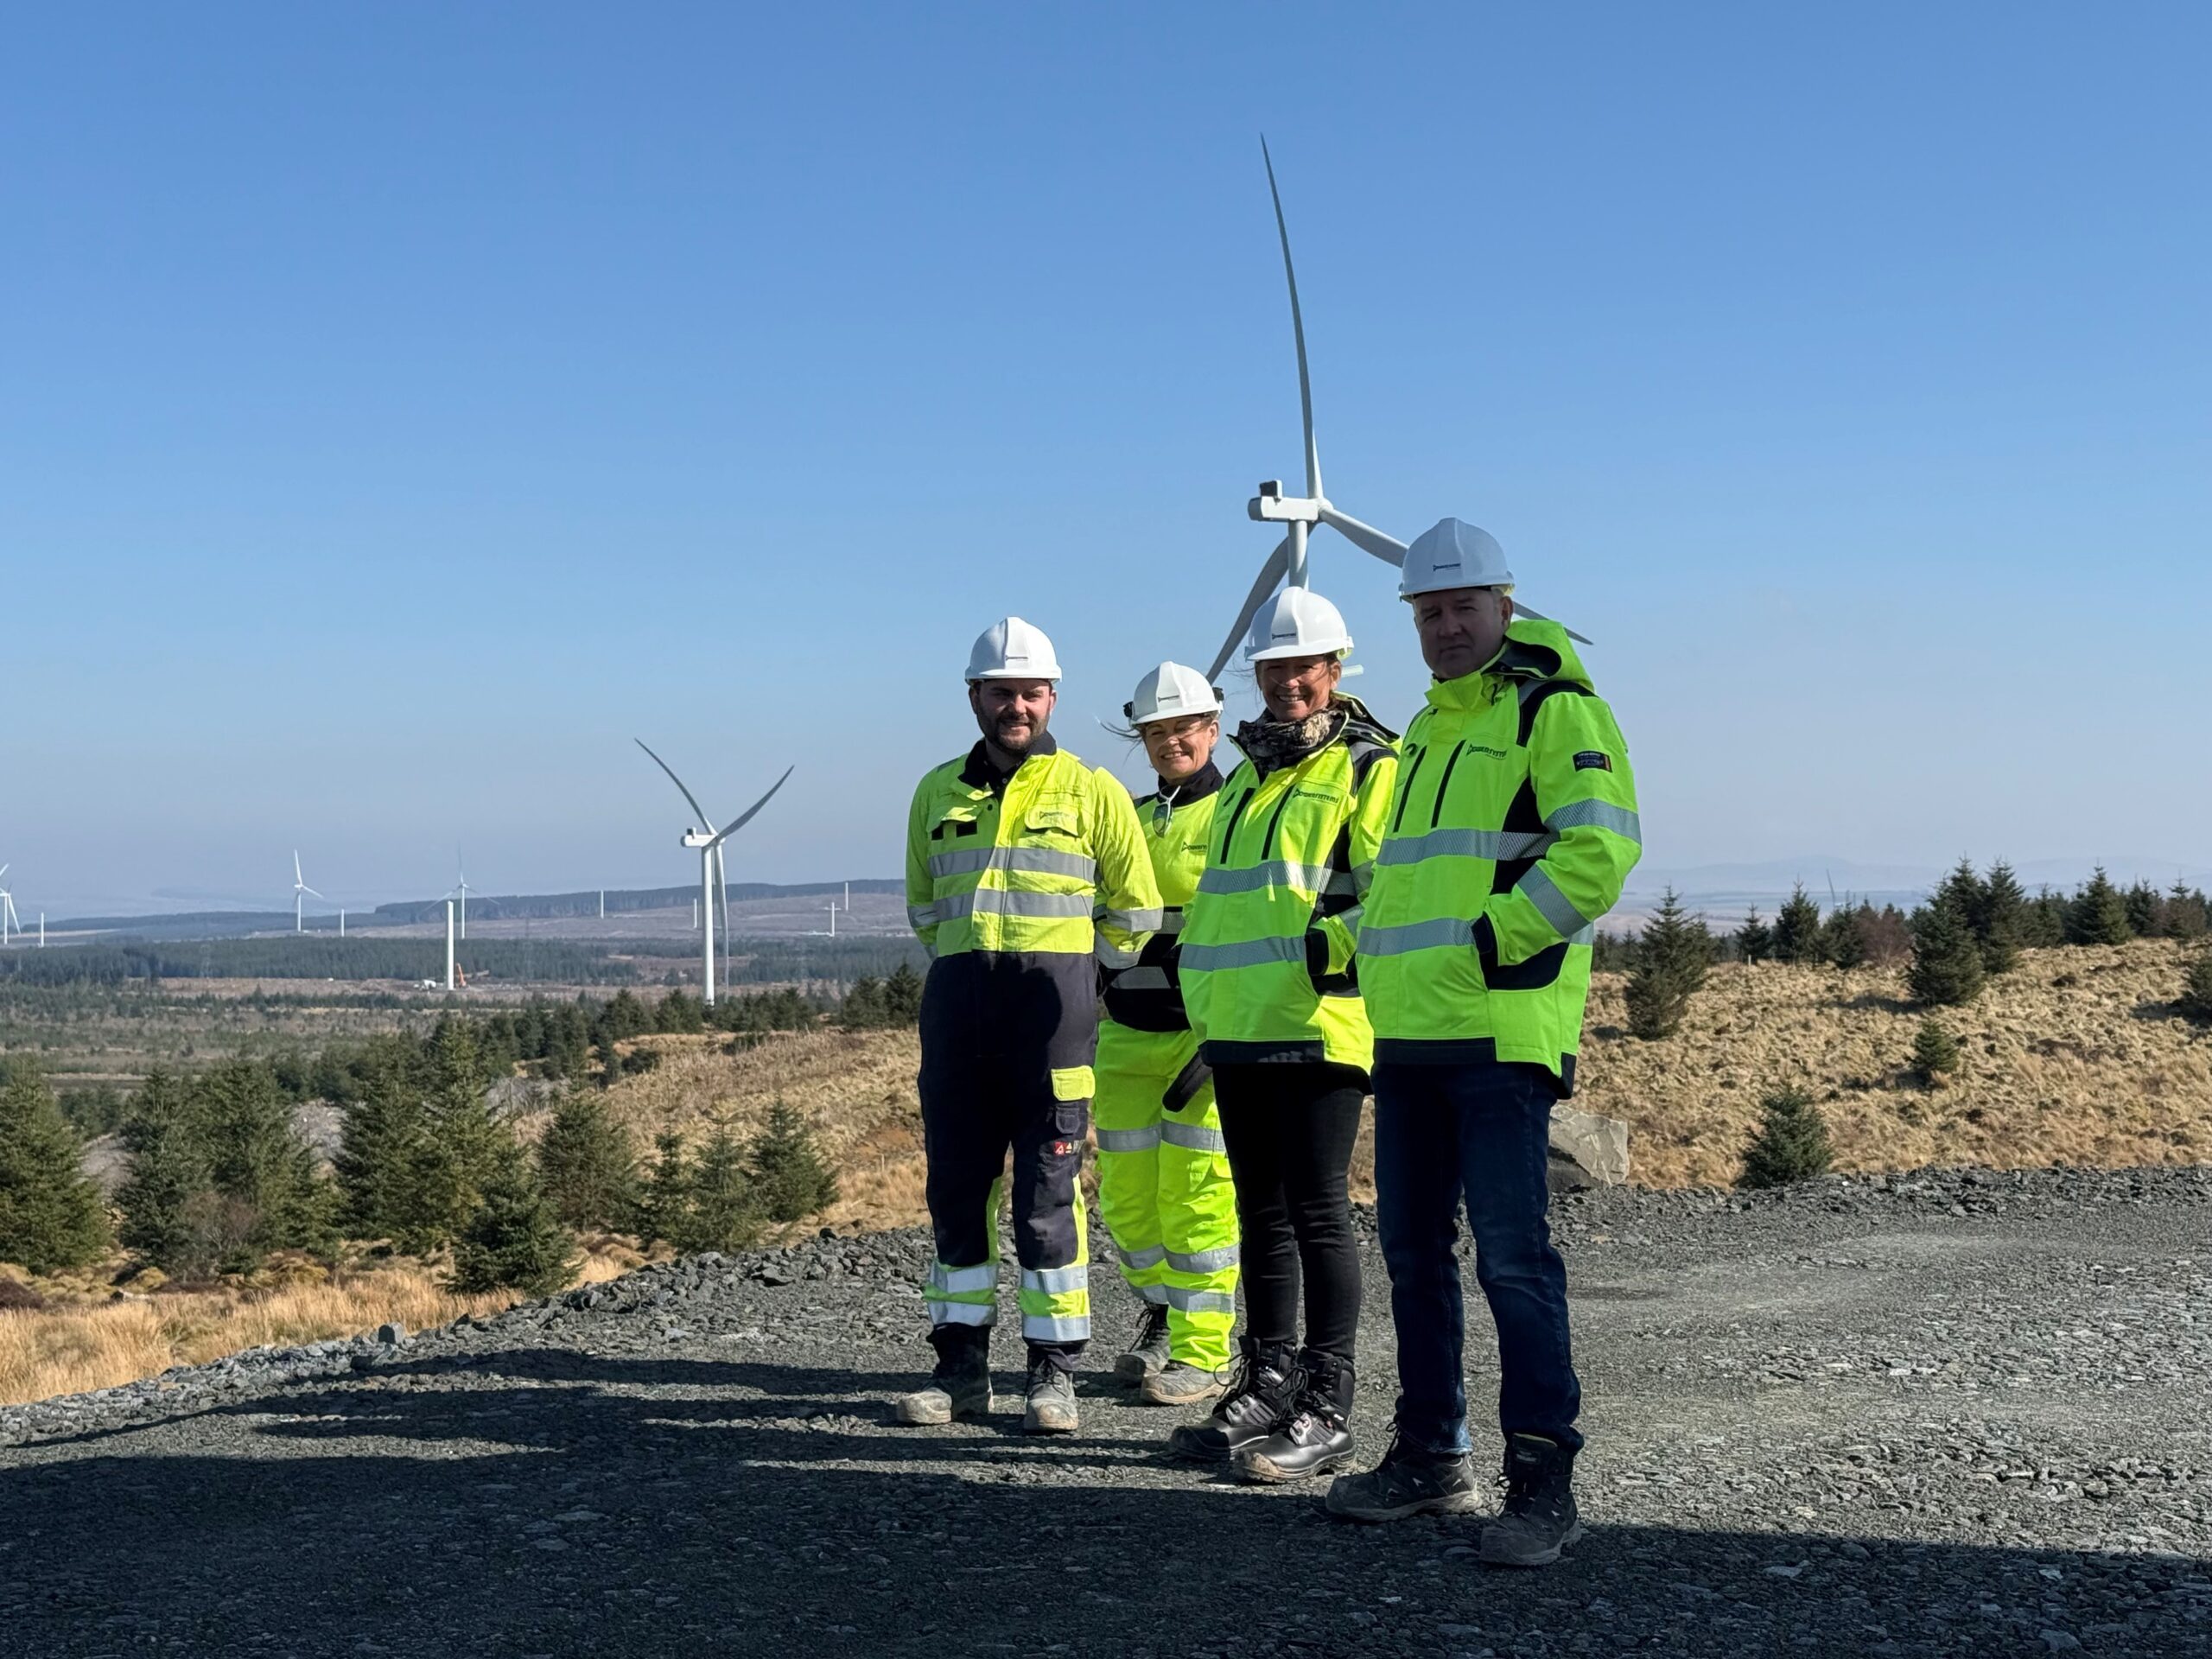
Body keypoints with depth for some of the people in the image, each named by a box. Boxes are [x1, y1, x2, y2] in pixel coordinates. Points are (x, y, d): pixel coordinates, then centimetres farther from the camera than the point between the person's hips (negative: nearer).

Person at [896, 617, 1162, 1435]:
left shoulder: (1092, 791, 3)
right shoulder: (938, 793, 13)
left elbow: (1135, 912, 9)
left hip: (1052, 1002, -4)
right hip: (956, 1004, 4)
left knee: (1047, 1190, -4)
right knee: (956, 1184, 5)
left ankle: (1054, 1372, 3)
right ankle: (961, 1365, 13)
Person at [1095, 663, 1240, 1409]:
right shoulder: (1130, 819, 15)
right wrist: (1094, 1026, 17)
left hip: (1210, 1033, -6)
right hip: (1129, 1037, 6)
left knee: (1198, 1196, -5)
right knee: (1126, 1195, 8)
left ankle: (1201, 1353, 5)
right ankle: (1164, 1316, 29)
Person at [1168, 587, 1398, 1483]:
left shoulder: (1369, 769, -2)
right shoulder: (1244, 781, 22)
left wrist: (1327, 946, -23)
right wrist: (1208, 1007, 22)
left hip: (1321, 1028, -8)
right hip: (1239, 1033, 8)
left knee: (1316, 1214, -6)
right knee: (1262, 1214, 12)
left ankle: (1326, 1410, 1)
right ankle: (1267, 1387, 21)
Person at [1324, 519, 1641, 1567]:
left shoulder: (1554, 711, -4)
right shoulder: (1426, 731, 22)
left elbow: (1598, 852, -17)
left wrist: (1485, 940, -19)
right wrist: (1378, 952, 16)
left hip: (1500, 1031, -9)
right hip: (1407, 1034, 9)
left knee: (1512, 1255, -8)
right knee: (1414, 1250, 13)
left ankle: (1541, 1483, 1)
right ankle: (1430, 1458, 24)